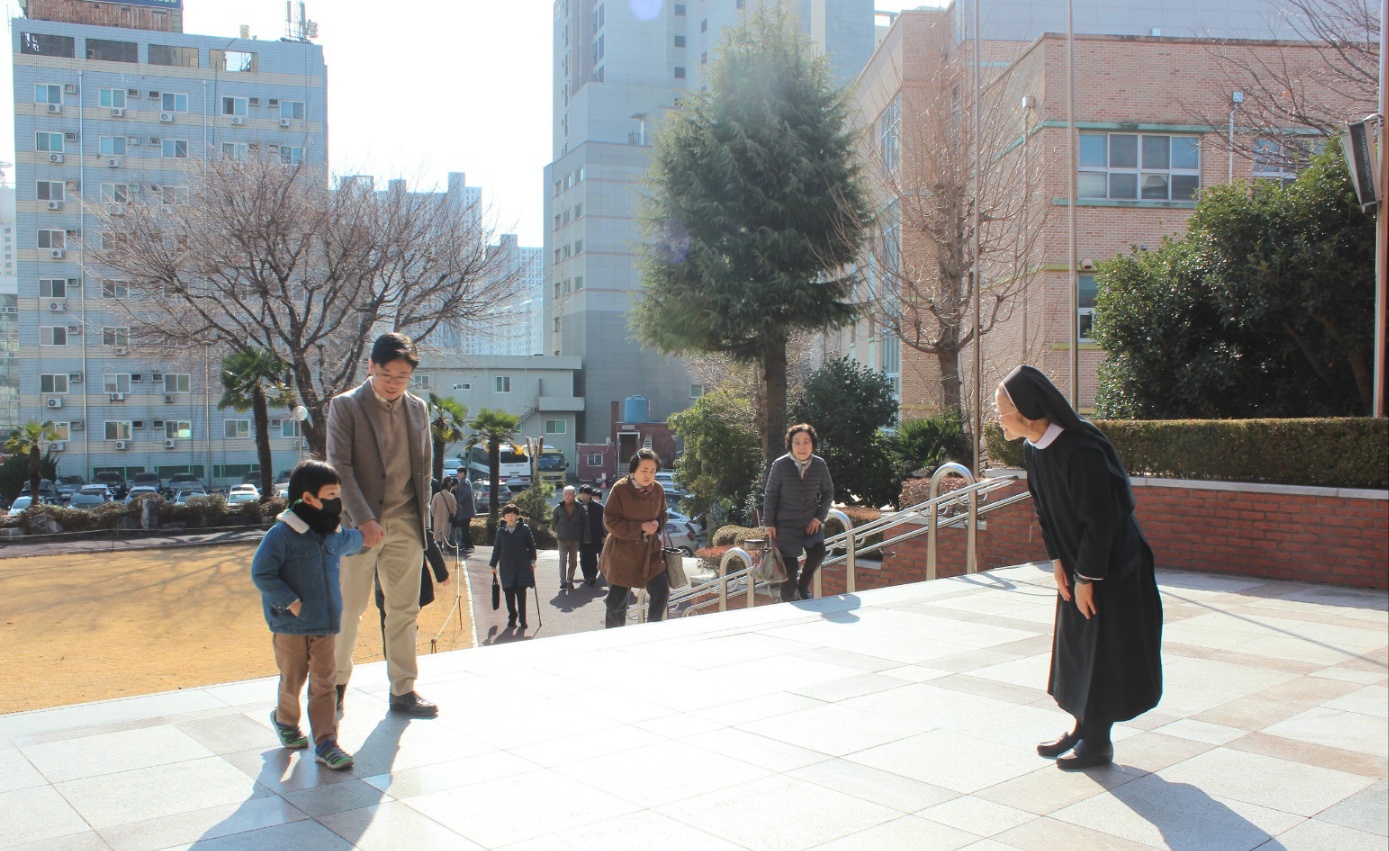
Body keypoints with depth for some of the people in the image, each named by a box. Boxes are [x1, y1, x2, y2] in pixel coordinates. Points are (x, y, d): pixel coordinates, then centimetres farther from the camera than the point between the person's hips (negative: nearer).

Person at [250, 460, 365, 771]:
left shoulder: (335, 535, 6)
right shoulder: (282, 534, -16)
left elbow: (352, 543, 33)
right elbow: (261, 572, -17)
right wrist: (291, 602, -18)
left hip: (326, 625, 5)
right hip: (290, 627, -4)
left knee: (325, 683, 2)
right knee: (293, 681, 13)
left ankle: (326, 742, 7)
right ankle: (285, 719, 41)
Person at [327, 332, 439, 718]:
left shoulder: (417, 408, 9)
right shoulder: (345, 406, -4)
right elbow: (340, 467, -11)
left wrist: (423, 519, 8)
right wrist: (363, 519, -19)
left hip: (405, 525, 4)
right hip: (359, 523, -3)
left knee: (404, 611, 7)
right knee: (348, 609, 6)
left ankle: (403, 691, 15)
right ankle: (336, 683, 24)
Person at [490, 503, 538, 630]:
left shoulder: (524, 529, -1)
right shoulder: (501, 531, 5)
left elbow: (532, 545, 5)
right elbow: (496, 548, 11)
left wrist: (532, 560, -1)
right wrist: (493, 565, 12)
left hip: (522, 566, -2)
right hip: (506, 567, 2)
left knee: (521, 593, -1)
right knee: (509, 593, 5)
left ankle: (523, 619, 6)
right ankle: (512, 618, 17)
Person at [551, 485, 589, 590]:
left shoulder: (579, 508, -1)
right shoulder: (559, 507, -1)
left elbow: (585, 521, 6)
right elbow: (553, 521, 11)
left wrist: (584, 536, 6)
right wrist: (558, 531, 9)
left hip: (575, 538, 1)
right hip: (562, 539, -1)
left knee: (573, 561, 7)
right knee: (563, 560, -7)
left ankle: (570, 581, 17)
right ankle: (563, 582, -4)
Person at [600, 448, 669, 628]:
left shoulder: (658, 490, -1)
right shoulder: (620, 489, -15)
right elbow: (610, 522, -16)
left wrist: (657, 524, -9)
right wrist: (640, 527, -22)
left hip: (649, 551, 4)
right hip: (622, 554, -4)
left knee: (661, 592, -6)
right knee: (617, 602, 5)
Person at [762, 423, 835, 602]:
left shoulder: (820, 465, -4)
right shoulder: (780, 465, -13)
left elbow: (828, 492, 8)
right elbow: (770, 495, -5)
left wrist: (819, 516, -1)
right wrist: (769, 523, -5)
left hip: (811, 521, 3)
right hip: (786, 524, -3)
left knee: (818, 554, -16)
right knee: (789, 567, -1)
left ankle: (803, 586, 14)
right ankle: (788, 604, 20)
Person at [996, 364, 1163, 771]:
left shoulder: (1082, 452, -28)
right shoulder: (1032, 450, -3)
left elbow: (1100, 520, -23)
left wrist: (1087, 578, -17)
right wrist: (1057, 561, 1)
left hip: (1109, 567, -8)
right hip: (1077, 565, 8)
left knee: (1103, 652, 1)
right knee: (1074, 647, 14)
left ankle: (1097, 741, 14)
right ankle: (1082, 728, 27)